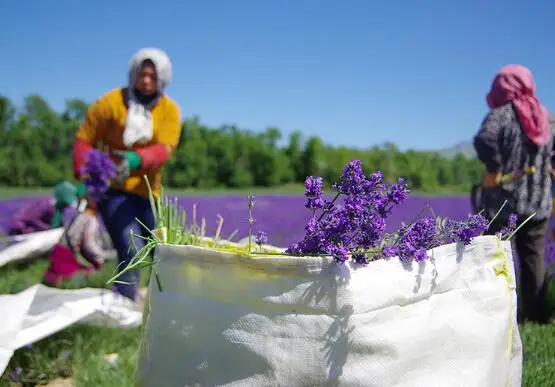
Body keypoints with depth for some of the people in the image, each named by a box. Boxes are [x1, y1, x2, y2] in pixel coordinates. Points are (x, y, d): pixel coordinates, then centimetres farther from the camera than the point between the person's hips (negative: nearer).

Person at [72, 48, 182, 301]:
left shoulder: (170, 110, -2)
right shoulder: (111, 102, -9)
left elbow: (164, 149, -17)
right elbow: (84, 140, -5)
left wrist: (137, 160, -37)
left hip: (147, 190, 4)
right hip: (112, 188, -4)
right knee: (131, 251, -19)